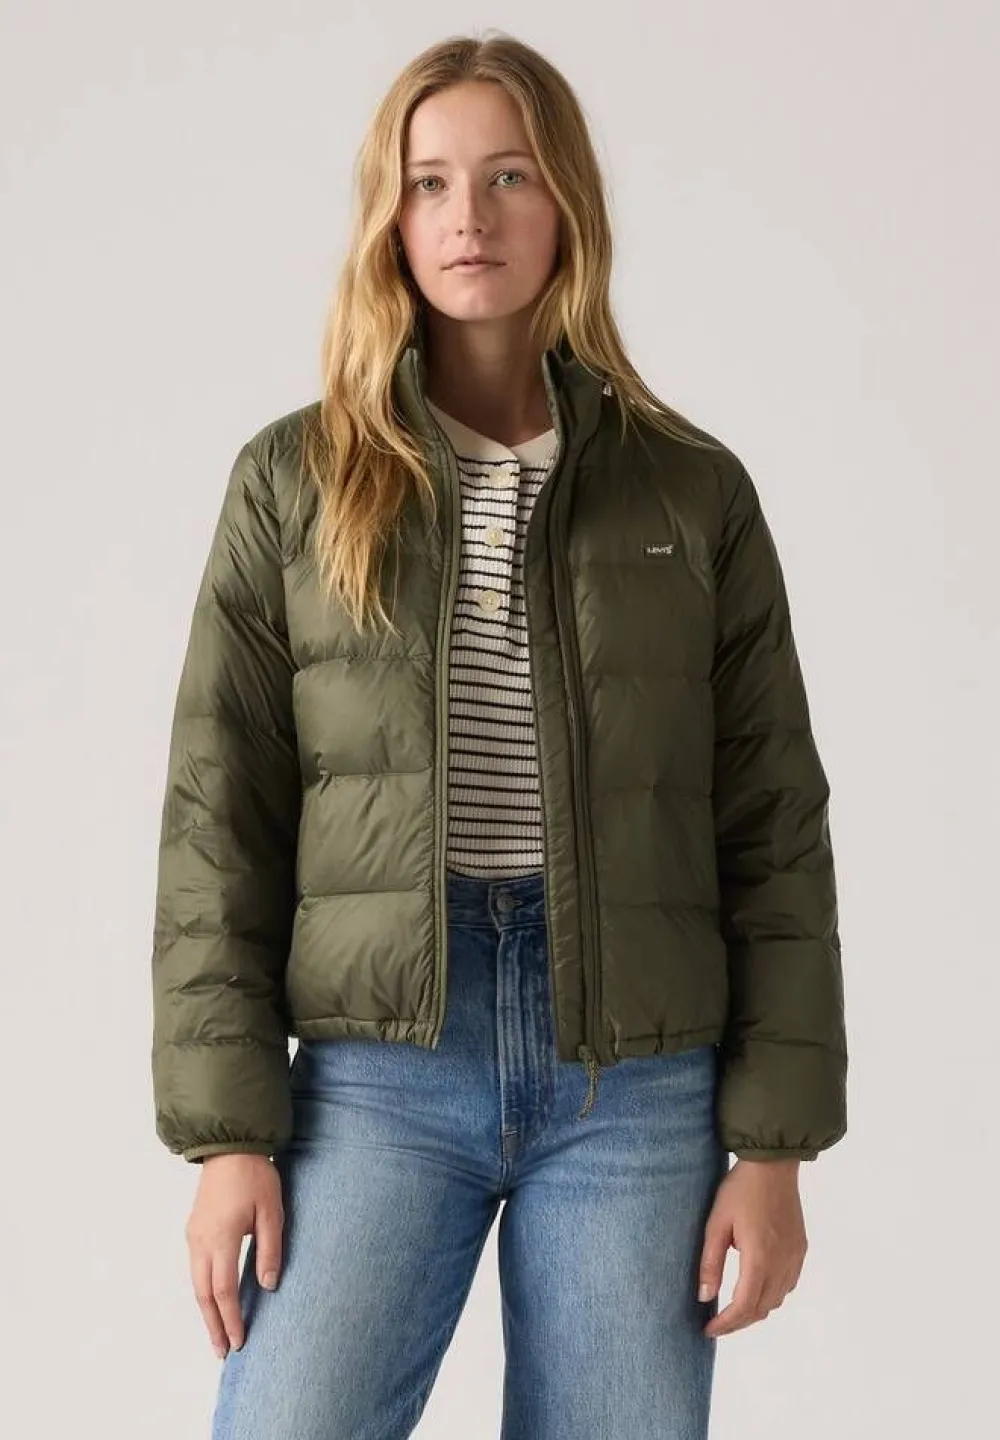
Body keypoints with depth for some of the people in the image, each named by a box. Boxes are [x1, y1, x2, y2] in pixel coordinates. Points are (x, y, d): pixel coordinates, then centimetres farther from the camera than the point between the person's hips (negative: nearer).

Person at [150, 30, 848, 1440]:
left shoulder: (695, 491, 5)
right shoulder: (294, 481, 5)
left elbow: (774, 834, 5)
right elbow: (219, 822, 3)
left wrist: (773, 1143, 0)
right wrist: (227, 1127, -4)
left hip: (640, 1081, 1)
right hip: (376, 1070, 0)